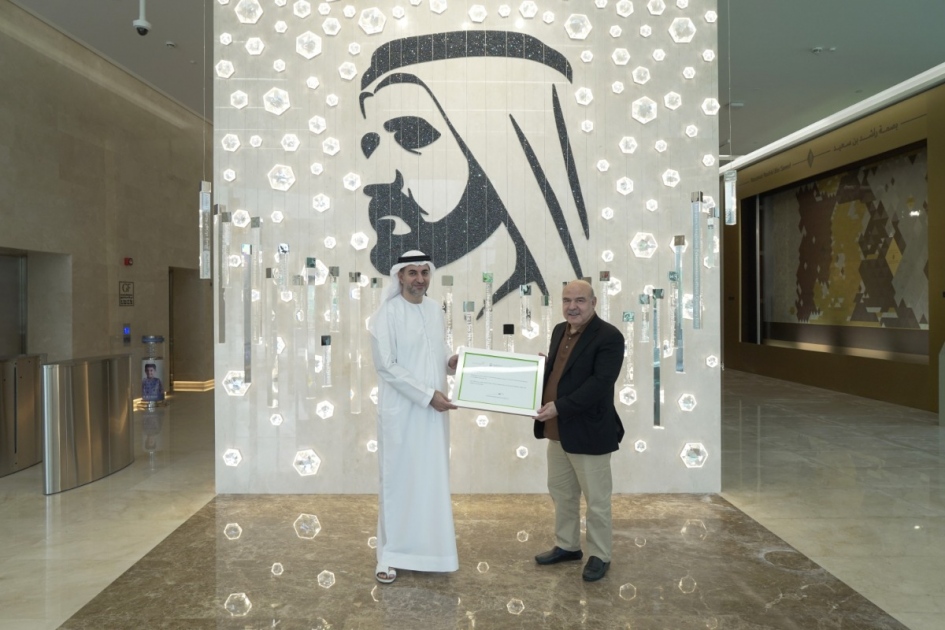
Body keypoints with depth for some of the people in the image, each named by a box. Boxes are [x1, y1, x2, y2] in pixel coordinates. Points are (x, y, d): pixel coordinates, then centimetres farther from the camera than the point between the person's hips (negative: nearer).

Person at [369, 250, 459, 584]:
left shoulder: (435, 310, 8)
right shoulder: (387, 313, -11)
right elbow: (386, 366, -17)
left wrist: (451, 362, -6)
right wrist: (427, 395, -19)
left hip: (433, 410, 6)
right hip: (401, 411, -6)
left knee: (432, 479, 11)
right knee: (398, 479, 2)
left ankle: (426, 545, 25)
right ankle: (390, 554, 13)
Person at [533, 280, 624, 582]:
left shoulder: (609, 337, -16)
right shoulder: (560, 330, 9)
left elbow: (600, 383, -25)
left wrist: (559, 407, -28)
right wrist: (540, 366, -4)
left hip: (589, 432, -8)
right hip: (557, 430, 8)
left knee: (596, 500, 7)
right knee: (561, 493, 19)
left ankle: (600, 556, 22)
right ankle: (567, 546, 35)